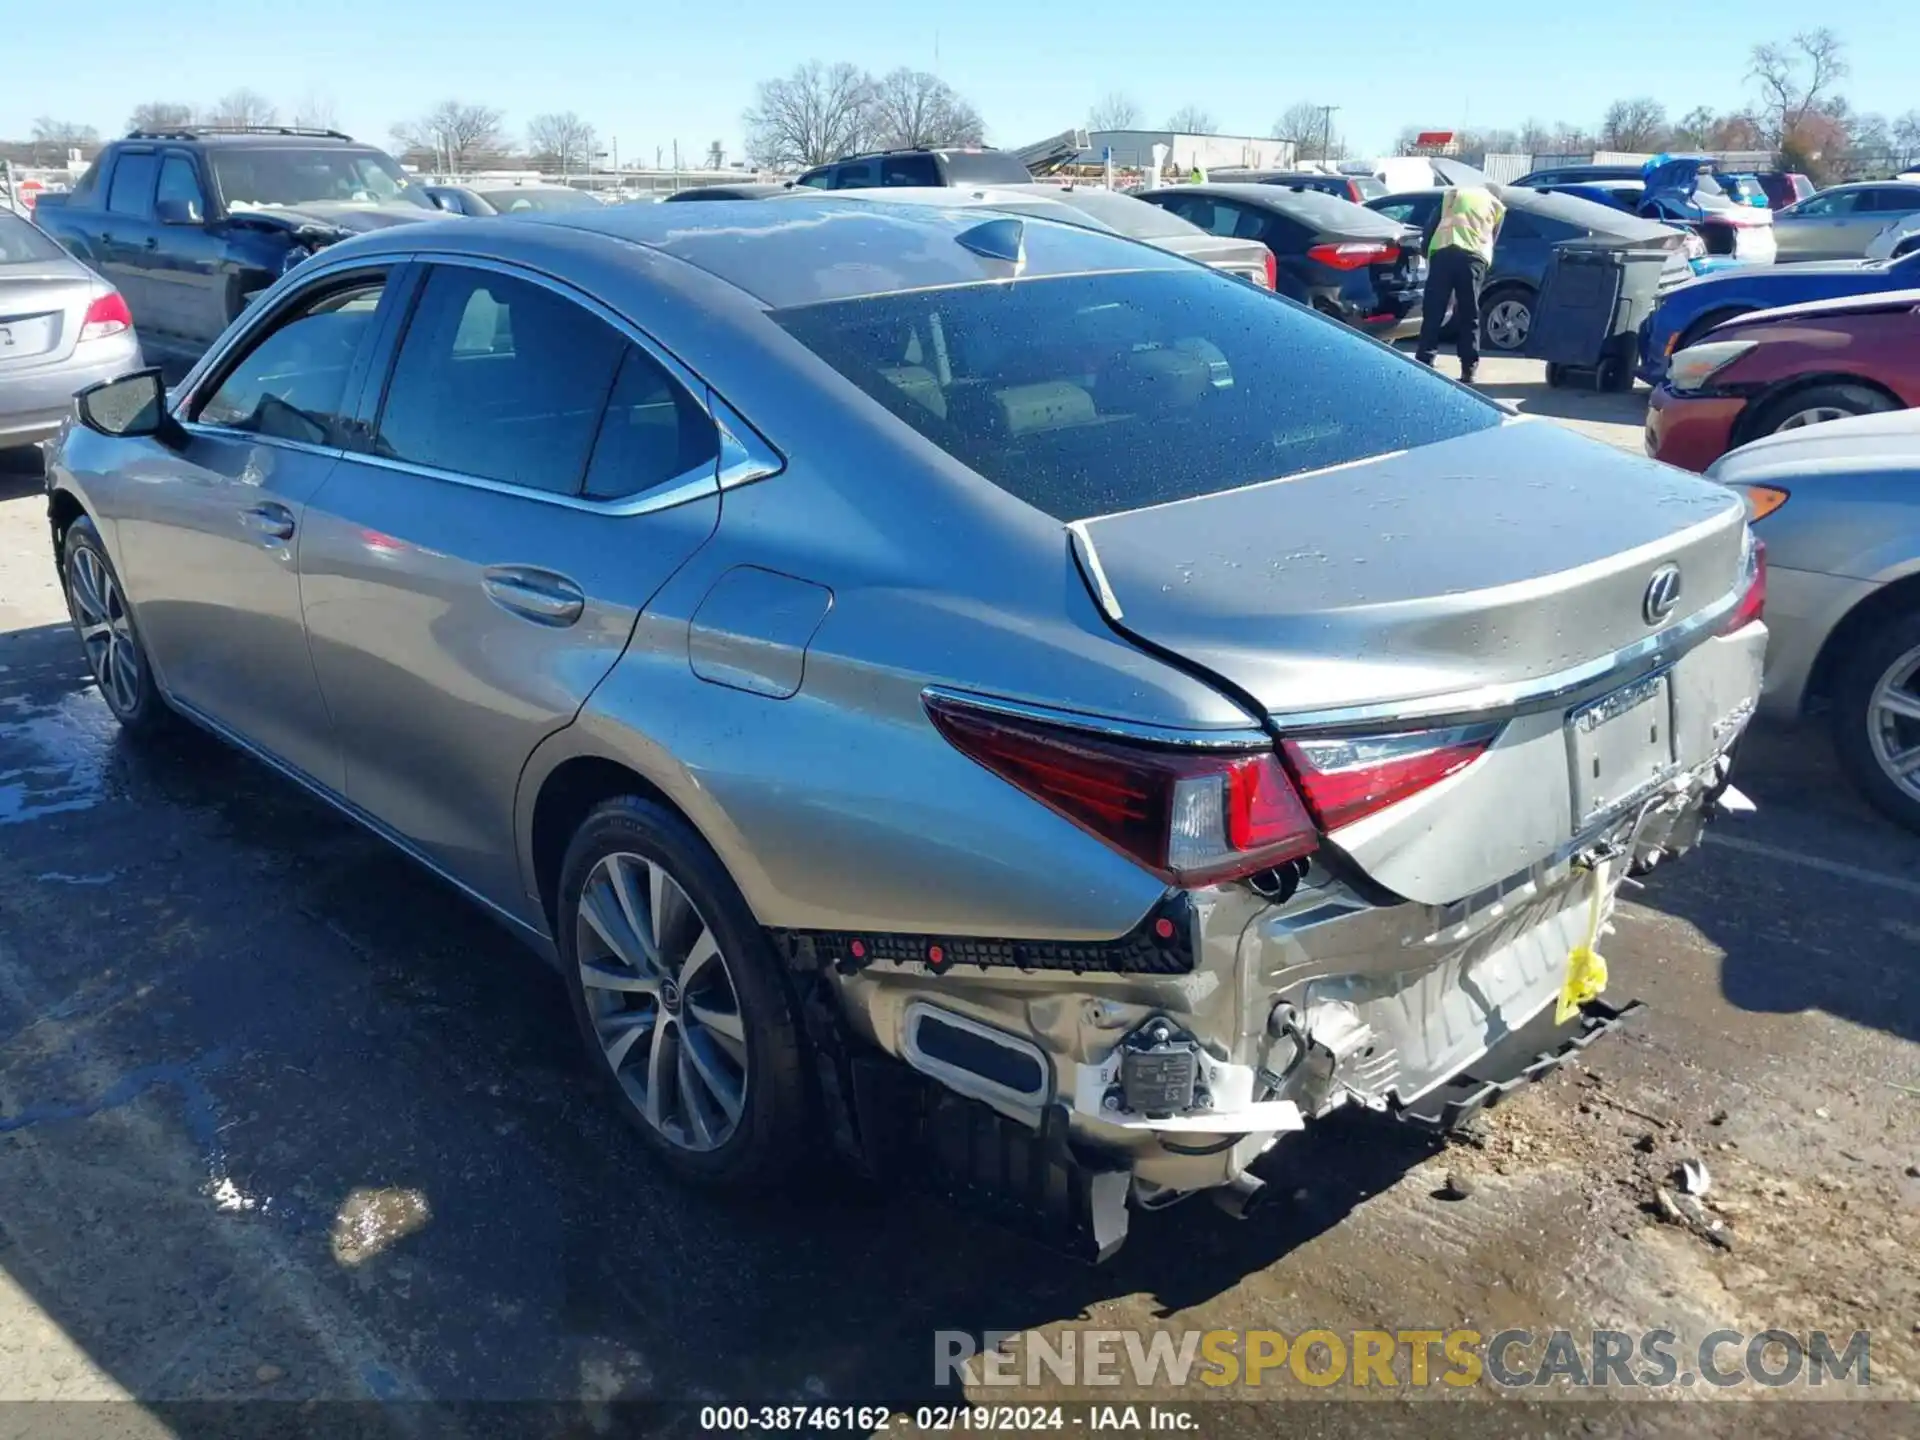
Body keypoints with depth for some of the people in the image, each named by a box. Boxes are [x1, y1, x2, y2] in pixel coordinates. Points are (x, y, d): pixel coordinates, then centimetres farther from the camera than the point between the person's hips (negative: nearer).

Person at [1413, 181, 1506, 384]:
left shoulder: (1454, 191, 30)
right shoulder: (1496, 205, 28)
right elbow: (1492, 239, 26)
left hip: (1442, 249, 0)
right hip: (1473, 255, 0)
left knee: (1432, 314, 1)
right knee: (1469, 317, 7)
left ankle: (1423, 365, -2)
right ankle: (1468, 370, 5)